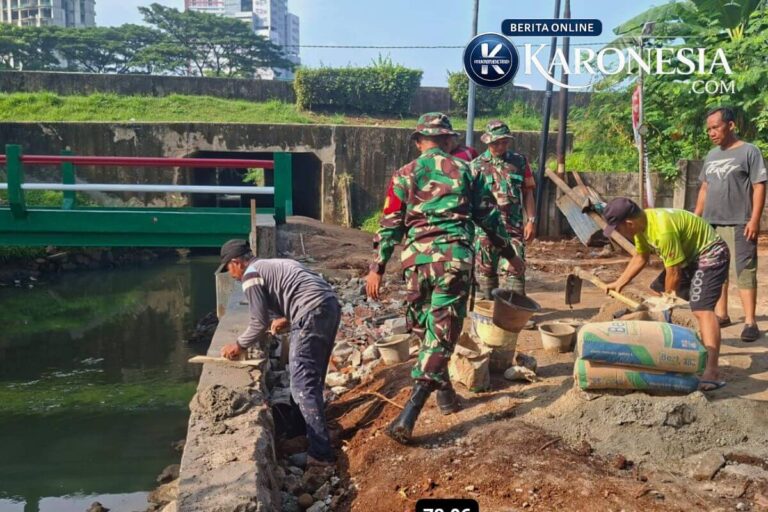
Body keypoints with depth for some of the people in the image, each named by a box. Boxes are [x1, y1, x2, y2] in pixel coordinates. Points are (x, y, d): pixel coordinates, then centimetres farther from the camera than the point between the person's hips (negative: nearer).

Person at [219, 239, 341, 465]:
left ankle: (320, 453, -5)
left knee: (303, 385, -5)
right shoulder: (273, 265, 28)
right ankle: (312, 434, 35)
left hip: (314, 314, -10)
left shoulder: (251, 275, 1)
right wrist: (288, 319, 38)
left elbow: (260, 323, 0)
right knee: (312, 380, 21)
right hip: (330, 306, 10)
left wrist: (239, 345, 14)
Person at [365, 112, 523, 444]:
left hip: (417, 258, 1)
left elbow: (390, 226, 5)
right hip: (455, 257, -1)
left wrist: (377, 268, 9)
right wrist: (510, 254, 22)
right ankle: (408, 416, -11)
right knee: (440, 335, -2)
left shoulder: (404, 175, 8)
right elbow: (488, 217, 12)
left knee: (425, 330, 21)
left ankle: (446, 394, 35)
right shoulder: (463, 171, 9)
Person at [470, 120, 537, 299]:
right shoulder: (476, 165, 4)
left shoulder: (519, 162, 8)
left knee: (513, 269, -7)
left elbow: (528, 192, 11)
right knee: (485, 271, 8)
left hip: (513, 228, 0)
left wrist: (531, 221, 4)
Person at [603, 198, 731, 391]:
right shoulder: (641, 224, -5)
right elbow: (641, 257, 11)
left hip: (710, 254, -10)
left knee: (701, 309, -25)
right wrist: (619, 283, 12)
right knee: (655, 293, 17)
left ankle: (711, 371, -34)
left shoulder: (663, 229, -34)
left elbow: (674, 273, -25)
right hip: (688, 256, 10)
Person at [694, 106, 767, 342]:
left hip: (739, 224, -7)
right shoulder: (711, 155, 15)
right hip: (711, 224, 7)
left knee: (745, 272, -5)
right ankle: (721, 314, 22)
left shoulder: (749, 151, -3)